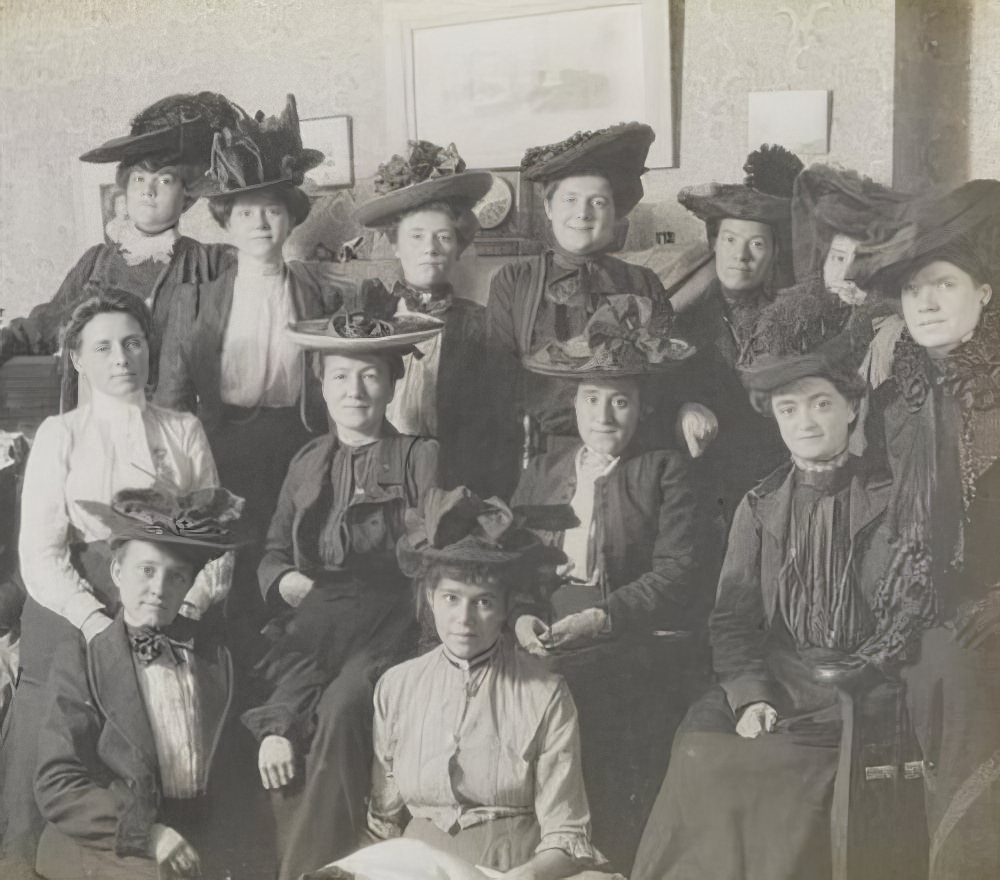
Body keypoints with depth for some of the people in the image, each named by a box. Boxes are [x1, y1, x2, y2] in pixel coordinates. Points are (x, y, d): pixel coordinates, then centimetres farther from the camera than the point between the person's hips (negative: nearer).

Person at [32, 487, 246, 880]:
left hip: (199, 847, 4)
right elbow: (56, 785, -6)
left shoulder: (215, 657, 11)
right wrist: (147, 833, -16)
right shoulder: (80, 659, 2)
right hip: (106, 845, -4)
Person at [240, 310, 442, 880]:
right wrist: (286, 581, -4)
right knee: (283, 724, -25)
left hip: (388, 627, -3)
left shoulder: (421, 457, 8)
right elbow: (273, 553, 20)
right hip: (311, 627, 3)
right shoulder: (307, 463, 21)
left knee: (340, 712, -31)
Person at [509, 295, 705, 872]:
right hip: (547, 654, 4)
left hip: (639, 648, -3)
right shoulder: (541, 474, 19)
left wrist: (602, 619, -18)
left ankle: (615, 863, -7)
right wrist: (522, 618, -9)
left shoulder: (665, 472, 6)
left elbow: (677, 572, -6)